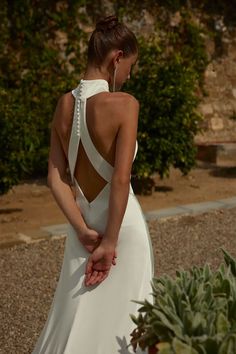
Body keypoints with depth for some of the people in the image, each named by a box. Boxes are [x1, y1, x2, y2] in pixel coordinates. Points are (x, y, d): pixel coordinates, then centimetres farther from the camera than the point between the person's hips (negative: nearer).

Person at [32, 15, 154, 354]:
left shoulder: (64, 104, 0)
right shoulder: (124, 104, -17)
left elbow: (55, 179, -3)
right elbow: (120, 179, -22)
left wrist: (84, 231, -4)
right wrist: (109, 243, -15)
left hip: (83, 225, 5)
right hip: (121, 225, -5)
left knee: (75, 318, 20)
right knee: (115, 318, 13)